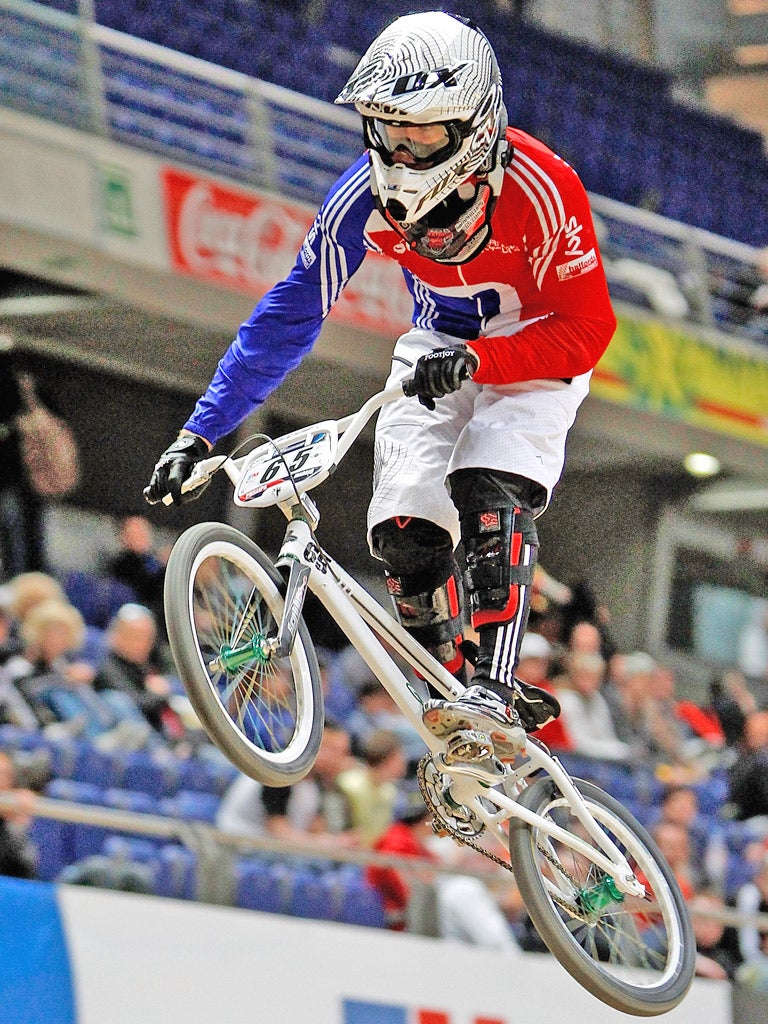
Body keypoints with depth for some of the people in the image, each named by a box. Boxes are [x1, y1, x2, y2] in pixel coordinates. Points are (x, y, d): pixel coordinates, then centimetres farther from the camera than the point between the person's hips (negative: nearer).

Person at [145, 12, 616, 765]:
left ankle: (497, 690, -33)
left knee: (490, 493, -29)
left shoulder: (540, 189, -31)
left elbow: (587, 327, -25)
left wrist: (476, 360, -40)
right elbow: (290, 315, -15)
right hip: (439, 350, 4)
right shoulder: (366, 197, -21)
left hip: (534, 350, -4)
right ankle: (448, 690, 3)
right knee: (403, 532, -14)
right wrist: (200, 434, -21)